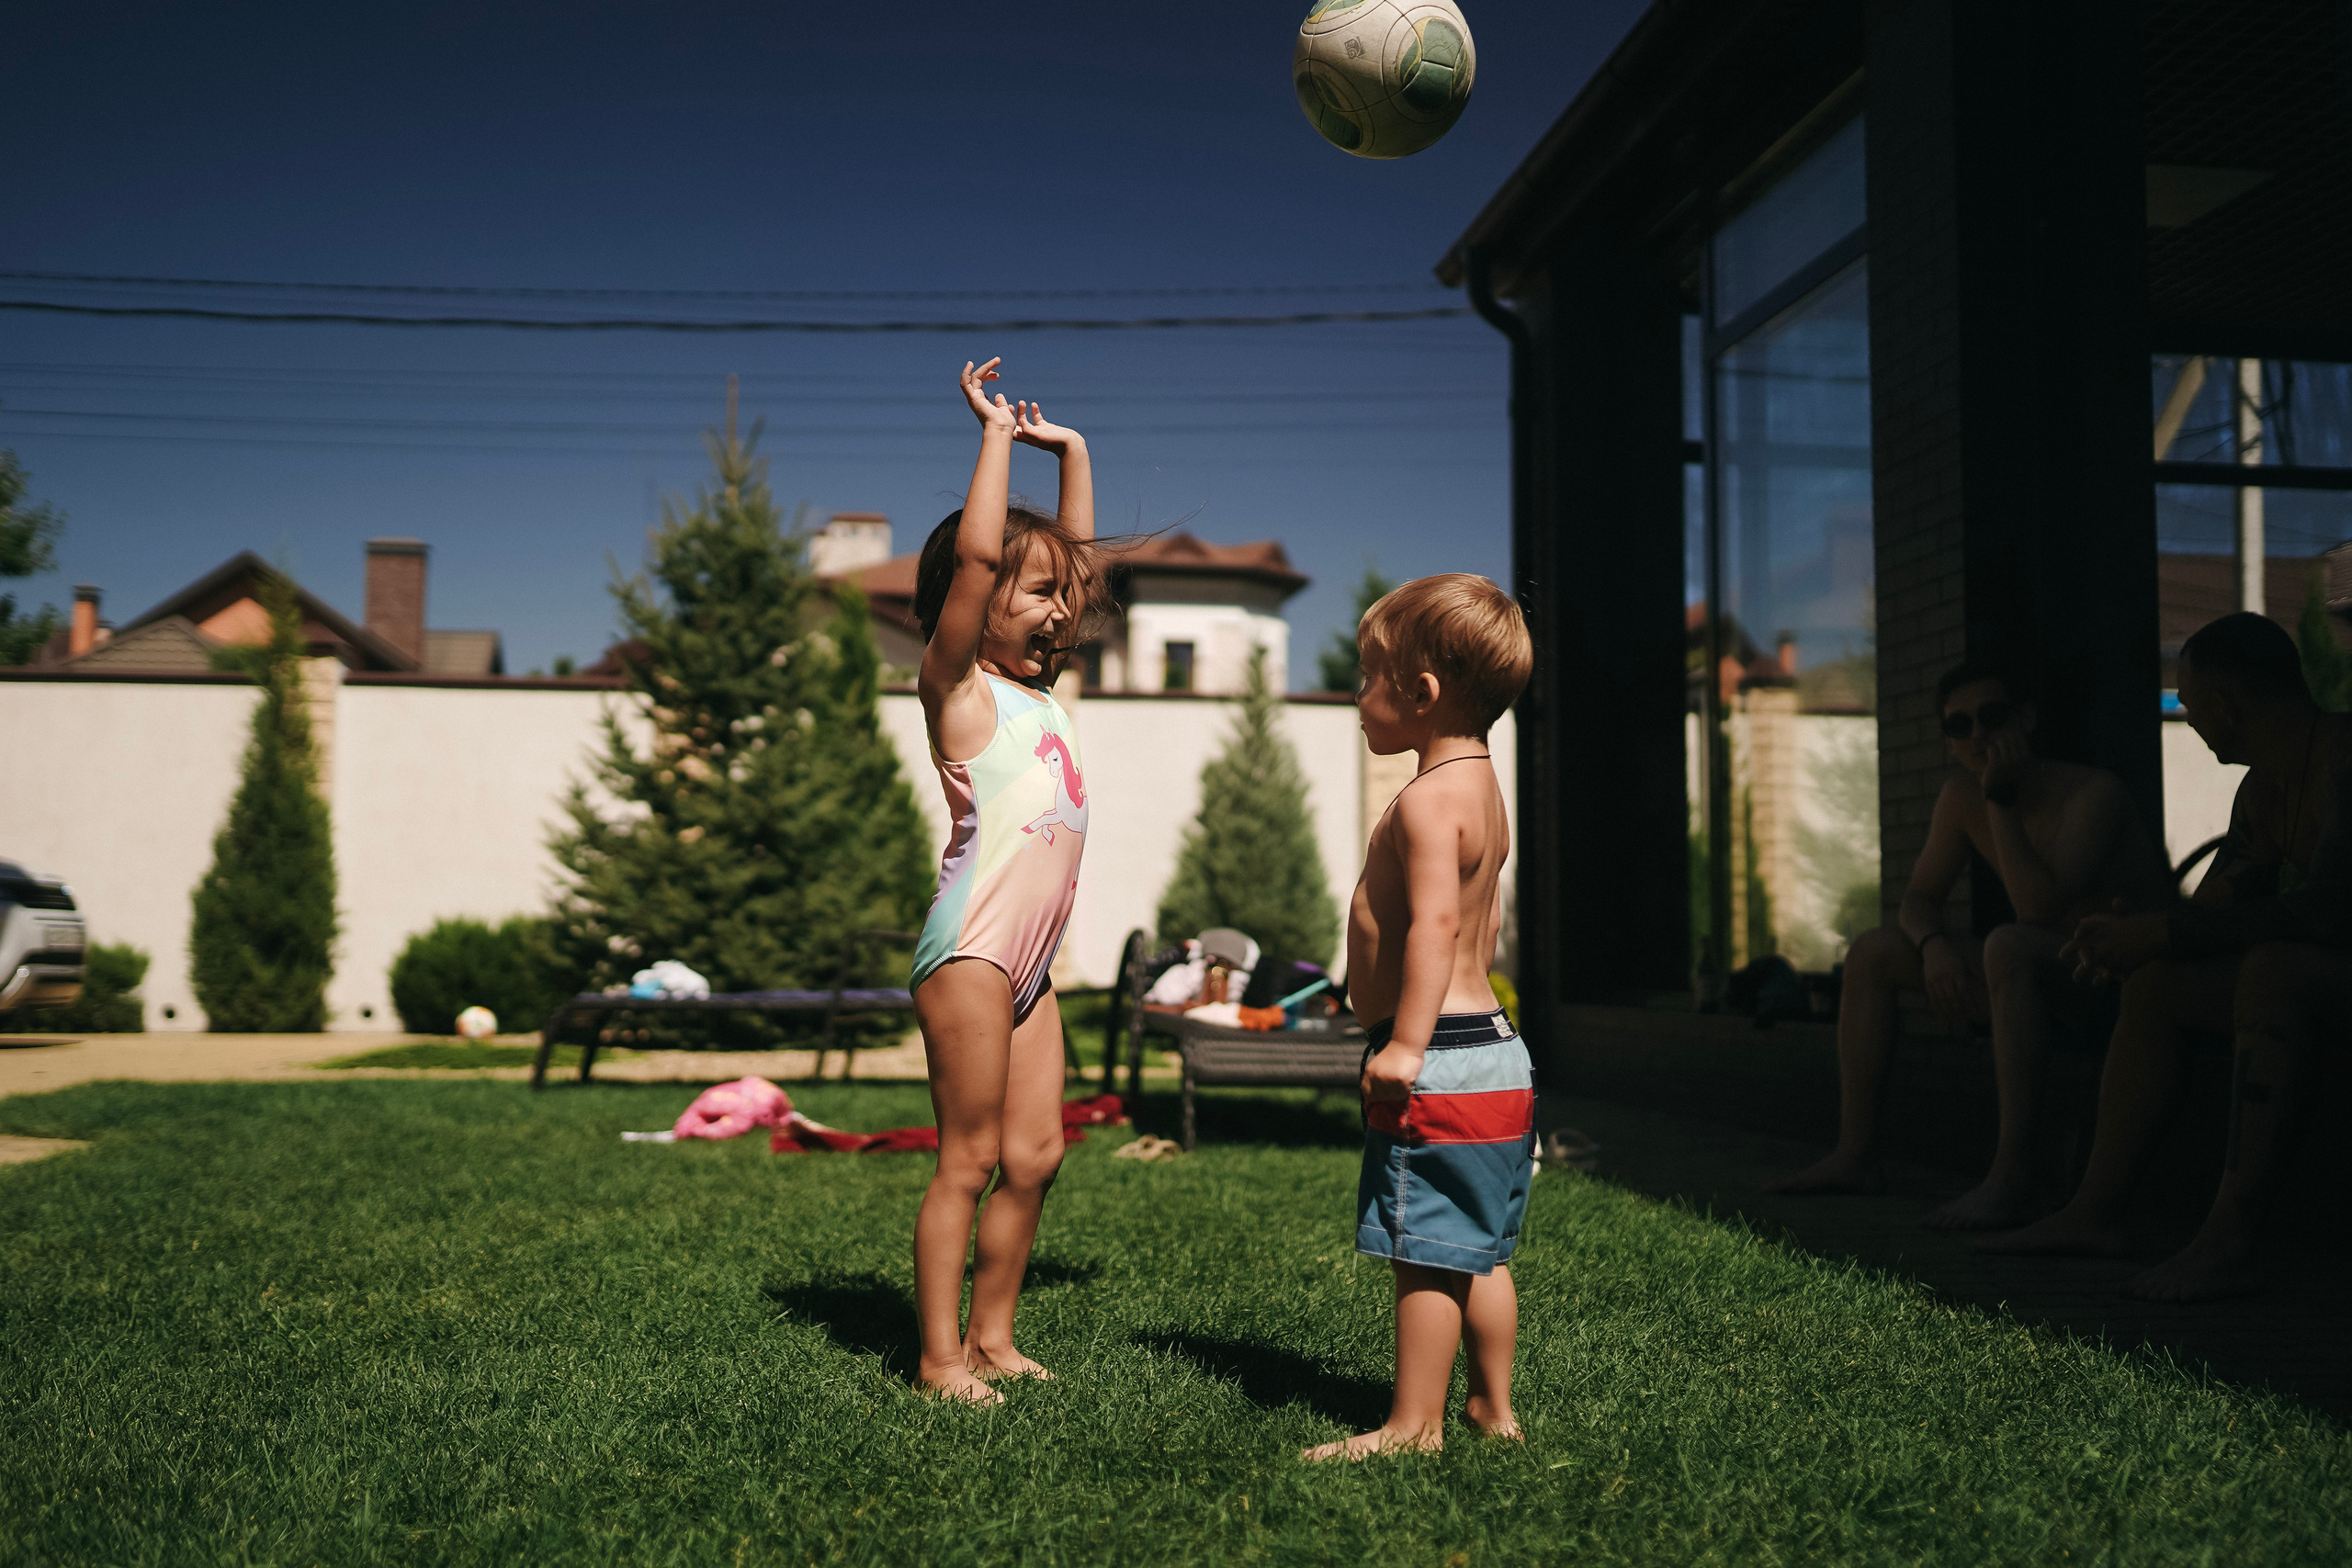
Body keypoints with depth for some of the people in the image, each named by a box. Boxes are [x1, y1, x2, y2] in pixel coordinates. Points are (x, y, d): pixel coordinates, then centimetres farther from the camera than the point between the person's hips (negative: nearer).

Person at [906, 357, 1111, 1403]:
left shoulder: (1033, 686, 17)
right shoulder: (956, 683, -3)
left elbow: (1080, 555, 26)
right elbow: (977, 550, -17)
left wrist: (1070, 451, 24)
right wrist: (997, 433, -8)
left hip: (1029, 960, 8)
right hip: (972, 947, -8)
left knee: (1034, 1154, 8)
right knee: (970, 1160, -4)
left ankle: (991, 1336, 19)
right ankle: (940, 1358, 4)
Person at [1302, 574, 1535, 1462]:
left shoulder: (1428, 800, -16)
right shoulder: (1481, 789, 16)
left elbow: (1436, 922, -26)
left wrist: (1406, 1045, -27)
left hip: (1440, 1063, -11)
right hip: (1489, 1046, 11)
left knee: (1425, 1249, -2)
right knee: (1479, 1251, 17)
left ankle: (1415, 1424, 6)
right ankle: (1493, 1409, 26)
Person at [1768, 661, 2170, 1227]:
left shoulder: (2094, 793, -20)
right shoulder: (1961, 797, 2)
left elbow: (2040, 906, -32)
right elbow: (1919, 897, 8)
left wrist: (2001, 799, -28)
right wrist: (1933, 945, -15)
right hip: (2045, 979, 8)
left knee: (2007, 945, -38)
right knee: (1872, 952, 3)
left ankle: (2012, 1175, -39)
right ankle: (1854, 1155, 4)